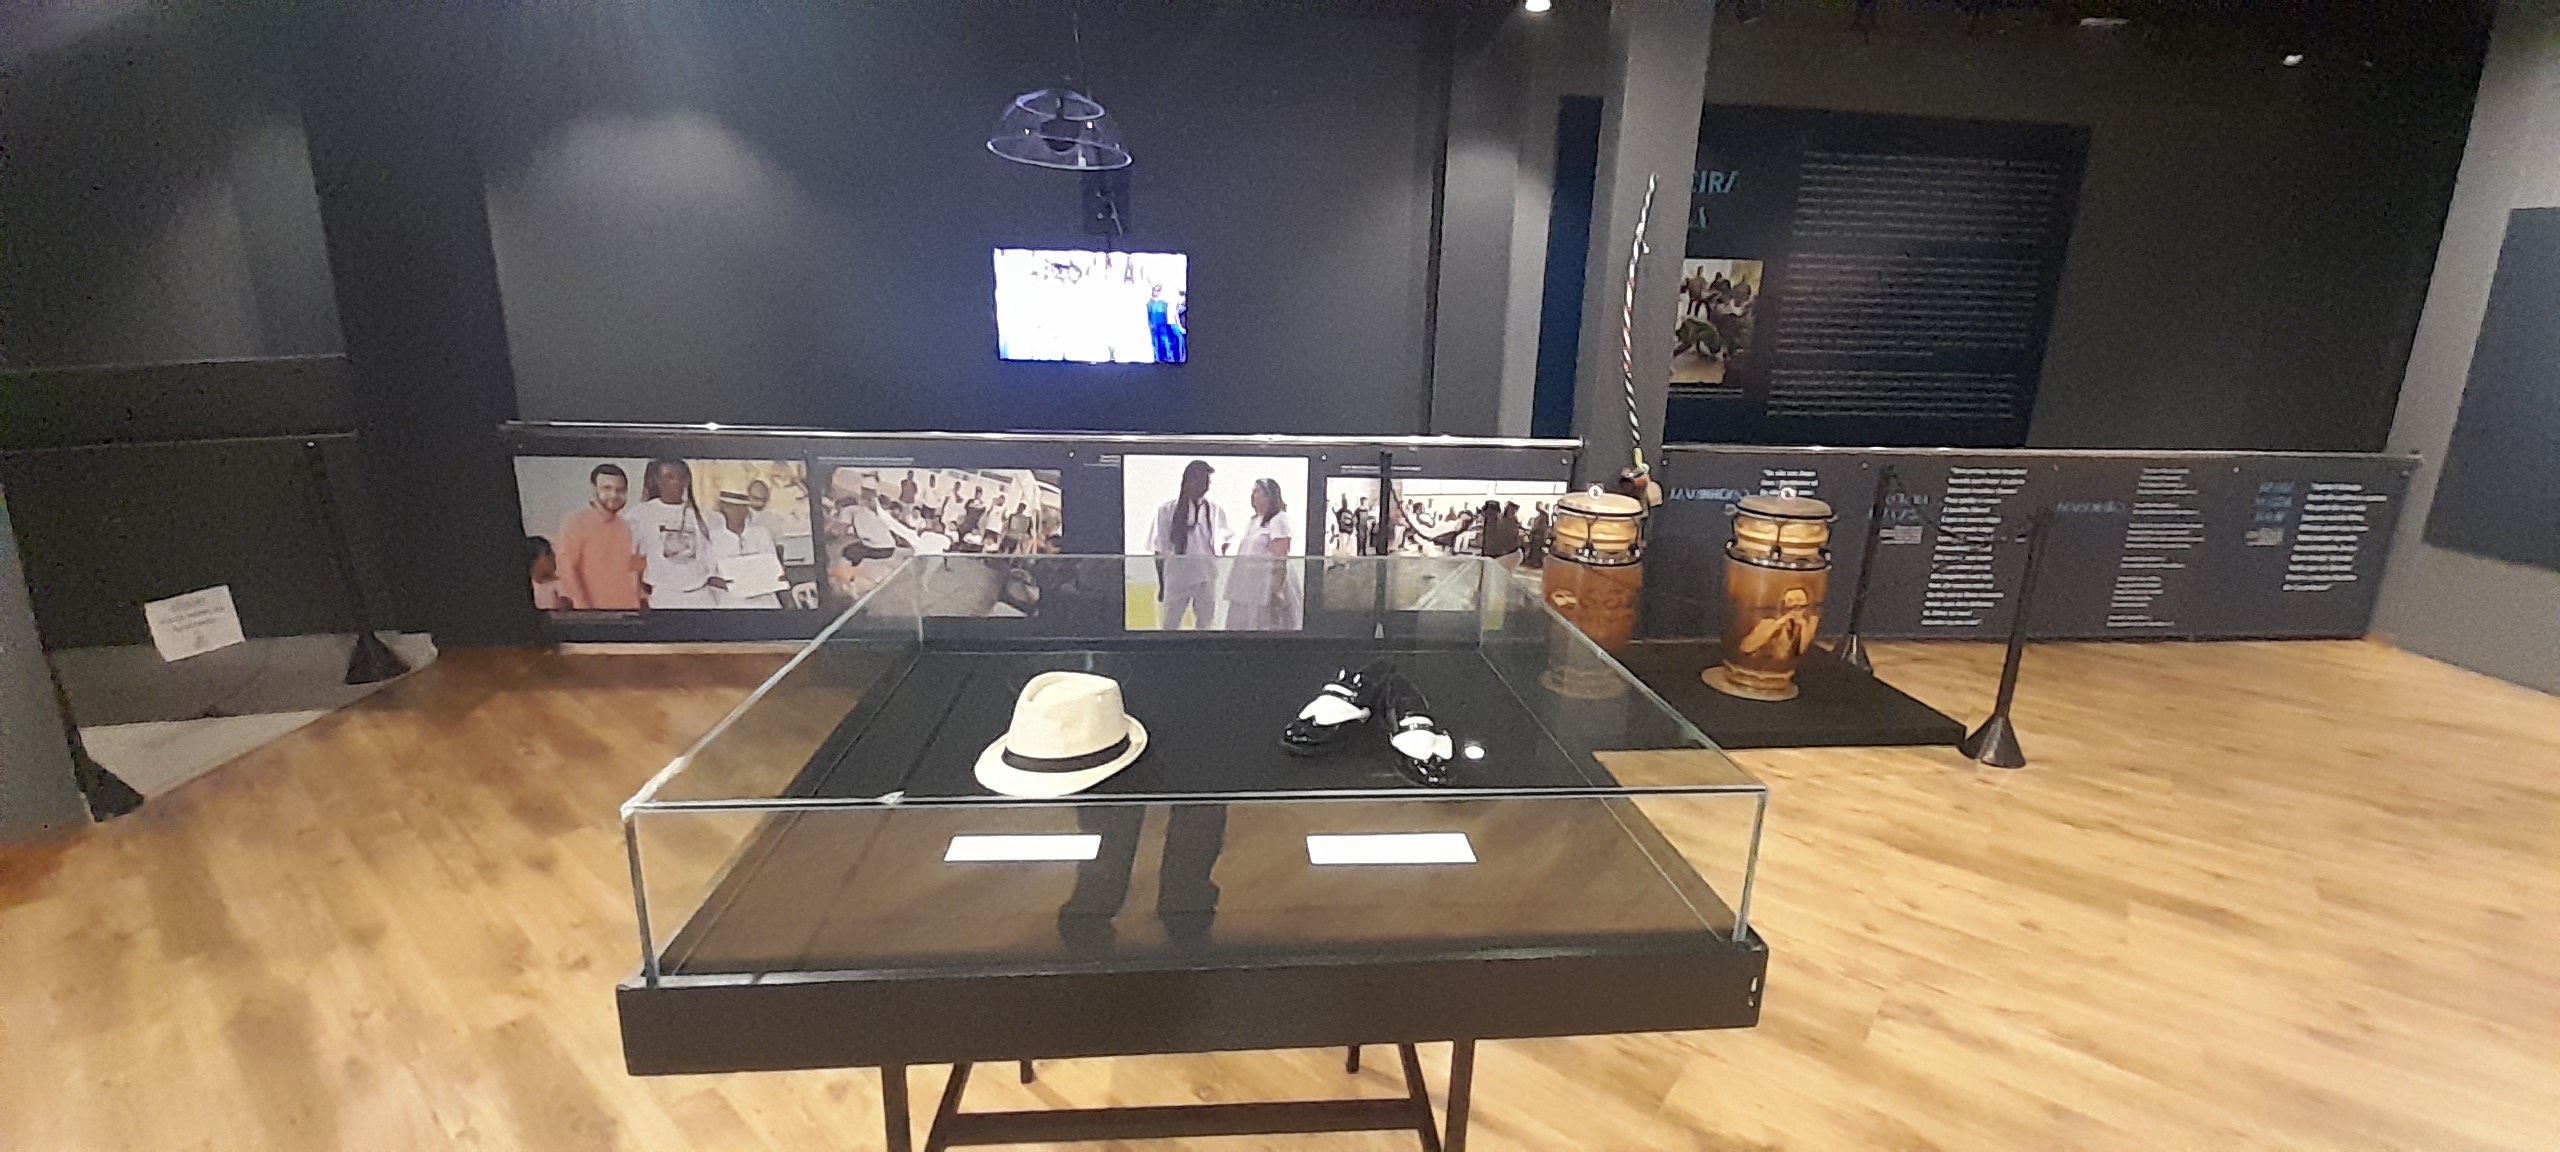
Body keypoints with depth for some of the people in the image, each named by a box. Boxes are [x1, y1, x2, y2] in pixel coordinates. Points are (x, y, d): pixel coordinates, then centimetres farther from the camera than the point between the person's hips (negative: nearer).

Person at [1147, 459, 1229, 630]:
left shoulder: (1216, 511, 2)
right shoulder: (1167, 510, -3)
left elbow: (1221, 548, 11)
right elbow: (1159, 550, 2)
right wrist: (1160, 583, 2)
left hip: (1207, 579, 2)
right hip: (1176, 577, -1)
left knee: (1204, 626, 9)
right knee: (1169, 626, 4)